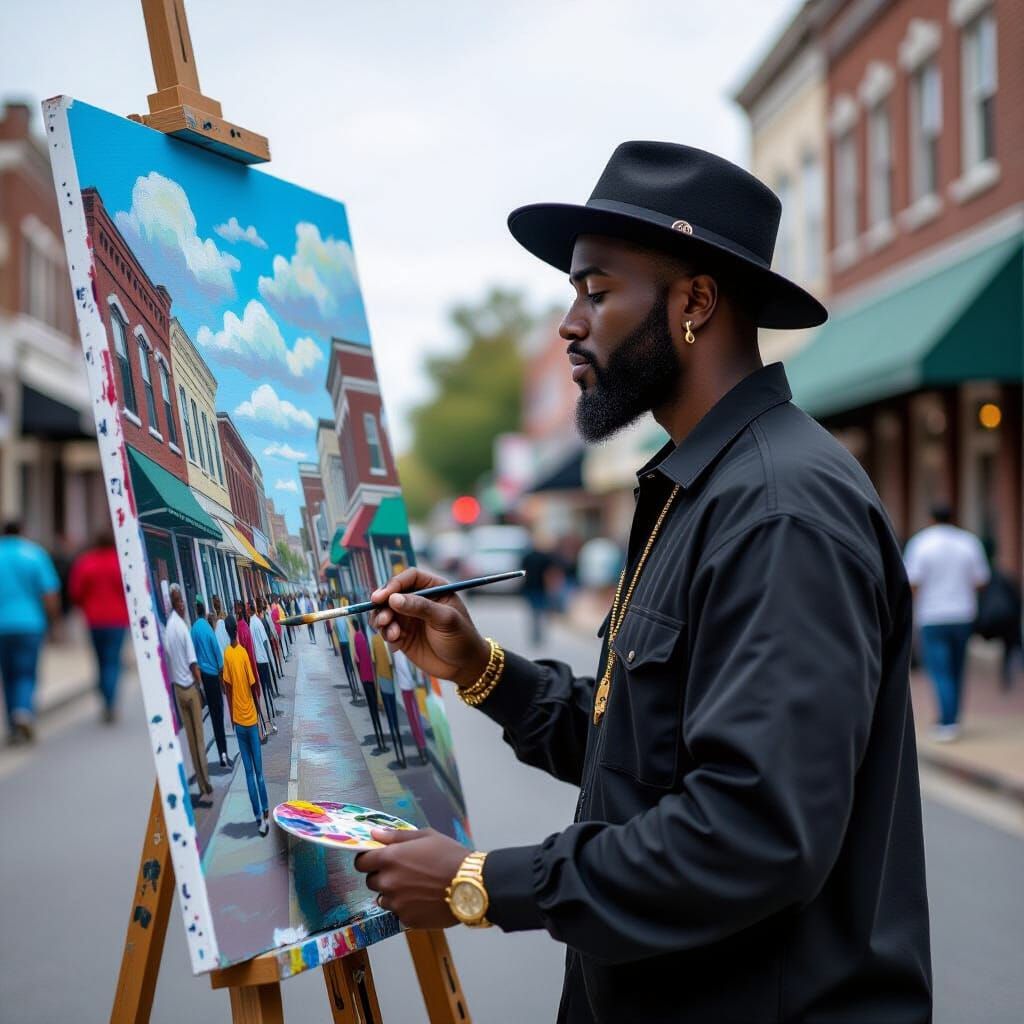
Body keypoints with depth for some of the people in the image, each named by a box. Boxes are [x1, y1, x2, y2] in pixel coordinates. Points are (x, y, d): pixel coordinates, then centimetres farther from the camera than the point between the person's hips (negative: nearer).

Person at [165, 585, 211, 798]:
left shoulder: (167, 628, -1)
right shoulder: (182, 626, -17)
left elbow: (168, 659, 6)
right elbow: (193, 663, -18)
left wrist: (174, 680, 15)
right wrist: (201, 685, -8)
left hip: (177, 688, 5)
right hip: (190, 686, -5)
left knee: (190, 737, 9)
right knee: (199, 736, 2)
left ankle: (201, 784, 12)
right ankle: (206, 783, 6)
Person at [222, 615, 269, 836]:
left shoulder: (227, 655, -4)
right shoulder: (244, 653, -10)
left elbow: (228, 688, 0)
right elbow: (253, 686, -6)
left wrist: (232, 717, 12)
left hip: (238, 720, 1)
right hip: (251, 719, -1)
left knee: (249, 772, 6)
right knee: (259, 772, 5)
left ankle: (258, 817, 6)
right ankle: (265, 814, 2)